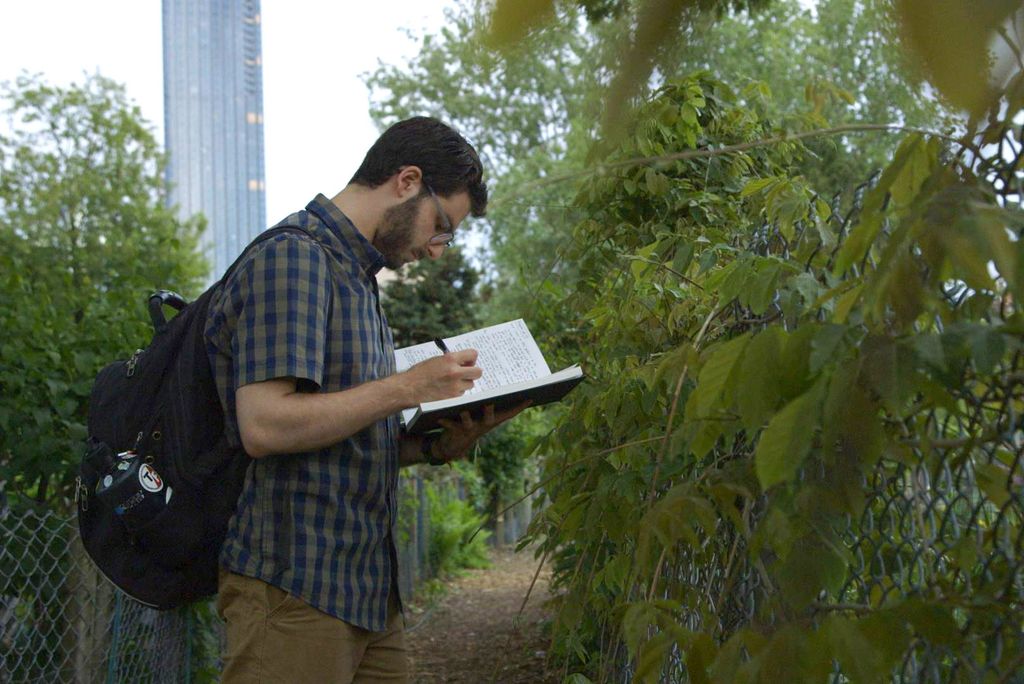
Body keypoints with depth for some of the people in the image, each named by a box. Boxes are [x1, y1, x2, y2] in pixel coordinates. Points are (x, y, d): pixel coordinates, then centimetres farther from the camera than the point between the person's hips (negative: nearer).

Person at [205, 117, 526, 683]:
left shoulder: (356, 275, 19)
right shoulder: (293, 259, -11)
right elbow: (263, 427, -22)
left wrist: (441, 446, 3)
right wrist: (408, 388, -16)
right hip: (295, 590, -9)